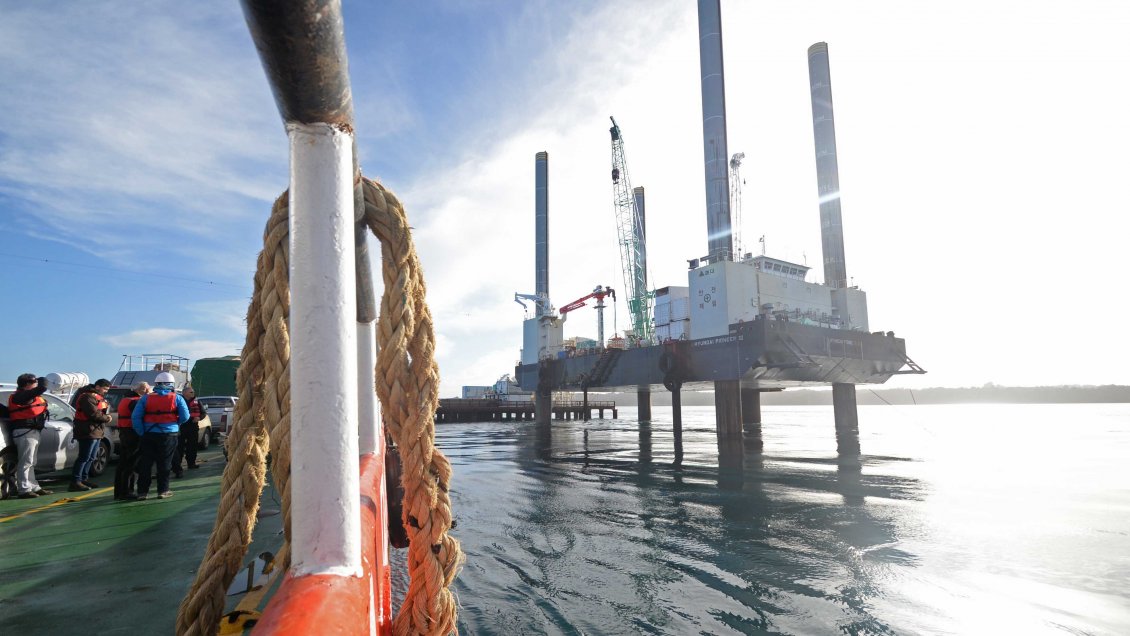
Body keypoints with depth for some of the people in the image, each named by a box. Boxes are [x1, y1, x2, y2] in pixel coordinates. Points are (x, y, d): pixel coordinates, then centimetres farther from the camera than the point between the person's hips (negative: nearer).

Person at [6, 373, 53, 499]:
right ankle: (24, 490, -5)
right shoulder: (21, 395, -15)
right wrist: (42, 380, -5)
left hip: (32, 431, 11)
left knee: (30, 462, 15)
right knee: (26, 462, -8)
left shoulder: (28, 396, 18)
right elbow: (41, 388, -23)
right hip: (25, 431, -11)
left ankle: (34, 488, 22)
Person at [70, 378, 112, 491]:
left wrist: (106, 416, -1)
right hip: (89, 432, -10)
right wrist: (106, 418, -9)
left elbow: (105, 410, 21)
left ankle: (84, 479, 24)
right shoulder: (88, 397, -13)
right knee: (84, 457, -10)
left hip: (97, 431, 11)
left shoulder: (98, 397, 20)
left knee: (91, 458, 16)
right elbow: (93, 414, -22)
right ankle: (75, 482, -7)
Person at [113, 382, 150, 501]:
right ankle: (127, 492, -4)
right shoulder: (137, 401, -14)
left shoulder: (124, 400, 19)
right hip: (134, 434, -10)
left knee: (122, 463, 15)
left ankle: (119, 491, 22)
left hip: (123, 433, 10)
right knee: (132, 464, -5)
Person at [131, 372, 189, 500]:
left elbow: (136, 417, -6)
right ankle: (163, 490, 10)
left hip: (149, 436, 1)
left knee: (145, 464, 9)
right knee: (164, 464, 7)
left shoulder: (145, 398, 3)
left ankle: (142, 492, 10)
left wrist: (141, 433, -1)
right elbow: (185, 417, -8)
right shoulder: (177, 398, -3)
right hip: (169, 435, -1)